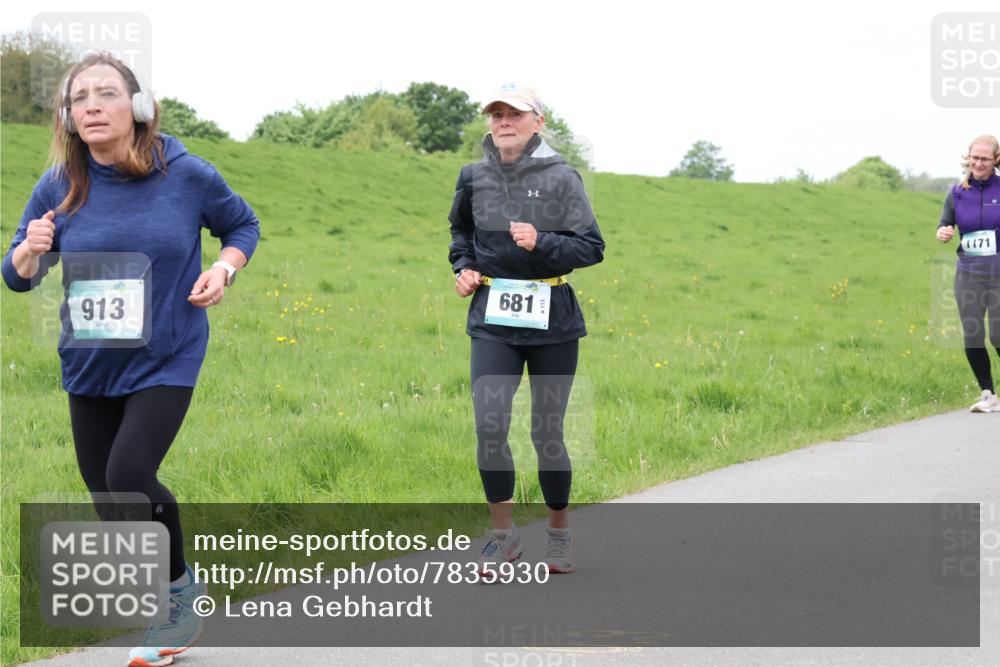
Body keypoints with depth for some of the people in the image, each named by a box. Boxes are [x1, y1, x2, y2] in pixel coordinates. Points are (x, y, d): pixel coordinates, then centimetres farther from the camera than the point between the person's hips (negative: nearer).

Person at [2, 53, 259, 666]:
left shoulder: (185, 174, -11)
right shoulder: (60, 187, -6)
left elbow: (242, 225, 9)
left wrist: (224, 269, -11)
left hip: (167, 360, -4)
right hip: (91, 364, 4)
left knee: (129, 477, -21)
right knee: (109, 500, 8)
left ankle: (179, 584, 8)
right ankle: (170, 614, 31)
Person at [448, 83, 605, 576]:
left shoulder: (561, 178, -5)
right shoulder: (474, 178, 6)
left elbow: (592, 247, -7)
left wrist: (542, 243, -21)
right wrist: (463, 266, 8)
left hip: (551, 319, -2)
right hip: (492, 319, 2)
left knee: (547, 432, 6)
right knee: (489, 425, -13)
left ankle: (559, 531, 27)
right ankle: (502, 534, 3)